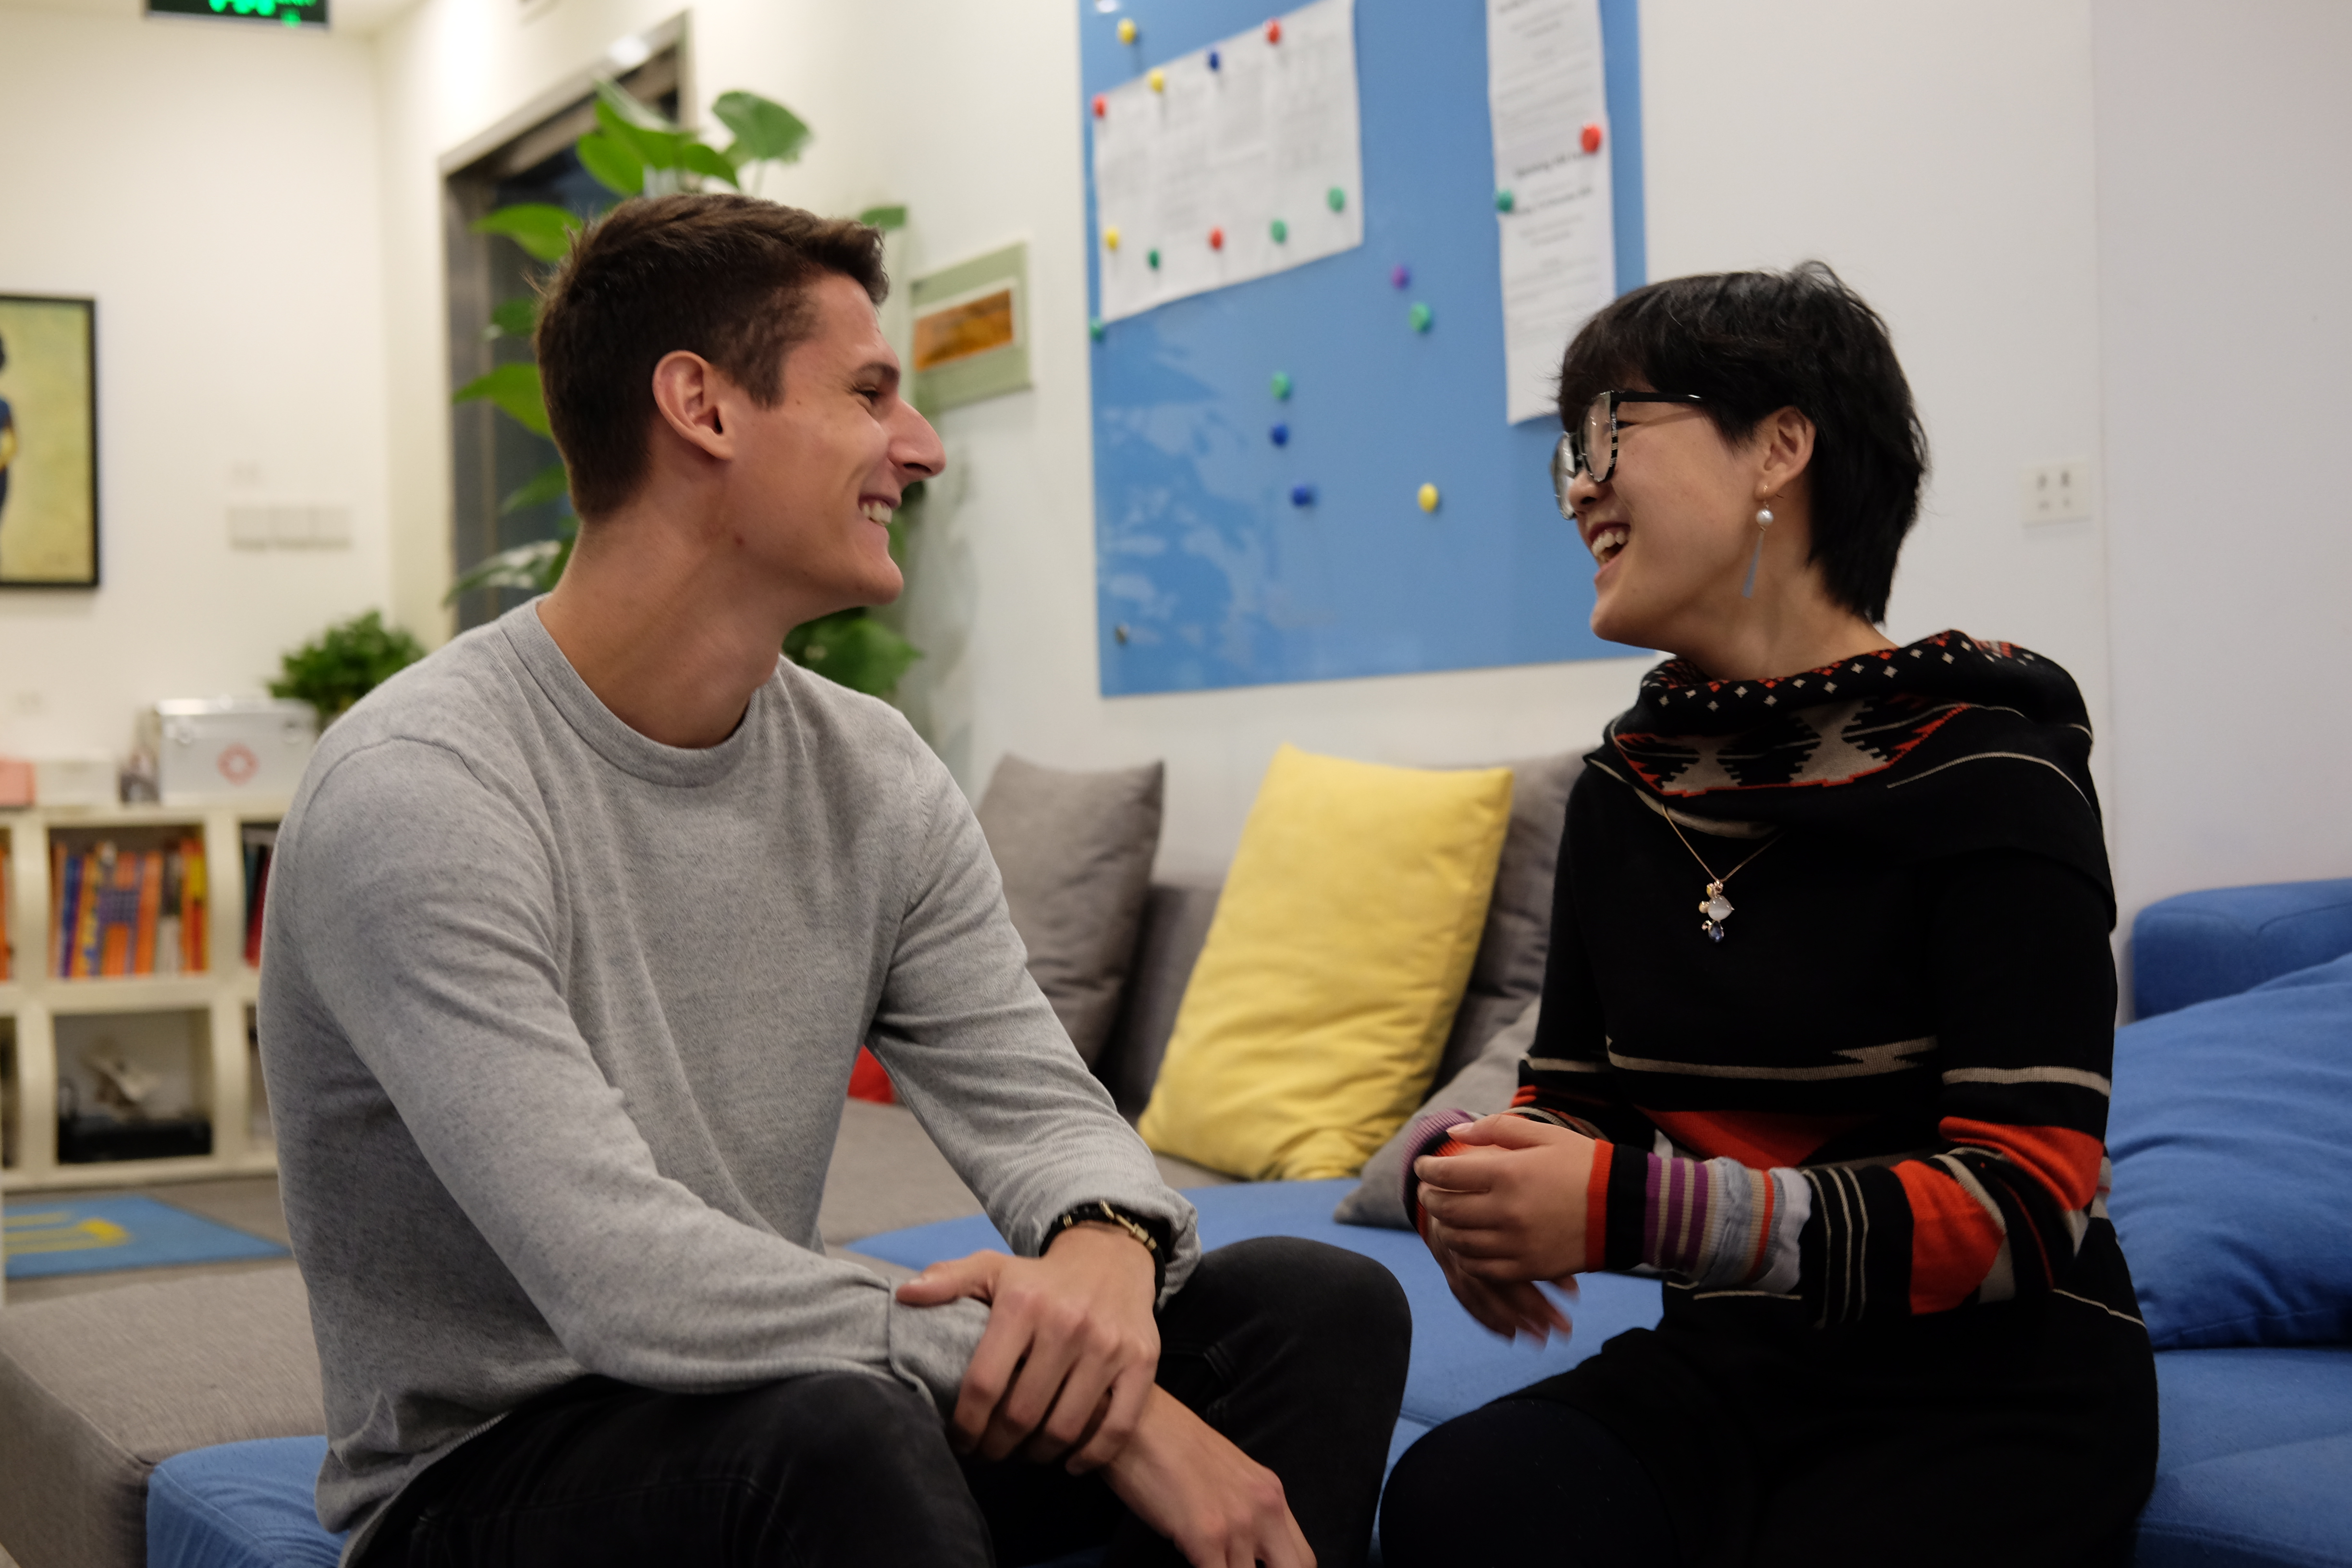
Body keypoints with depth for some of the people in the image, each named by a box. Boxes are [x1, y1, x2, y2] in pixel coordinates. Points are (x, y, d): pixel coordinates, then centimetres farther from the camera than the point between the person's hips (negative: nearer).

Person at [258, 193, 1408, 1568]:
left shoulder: (876, 779, 3)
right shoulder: (417, 794, -20)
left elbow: (1036, 1103, 0)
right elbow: (621, 1282, -29)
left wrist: (1105, 1250, -27)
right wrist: (1107, 1411, -29)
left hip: (778, 1400, 6)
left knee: (1325, 1308, -10)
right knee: (840, 1428, -38)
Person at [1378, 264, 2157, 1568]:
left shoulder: (1980, 774, -11)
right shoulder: (1628, 786, 9)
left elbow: (2025, 1205, -17)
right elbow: (1574, 1099, 14)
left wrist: (1621, 1211, -27)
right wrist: (1471, 1175, -13)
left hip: (1993, 1392, -4)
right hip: (1730, 1362, 4)